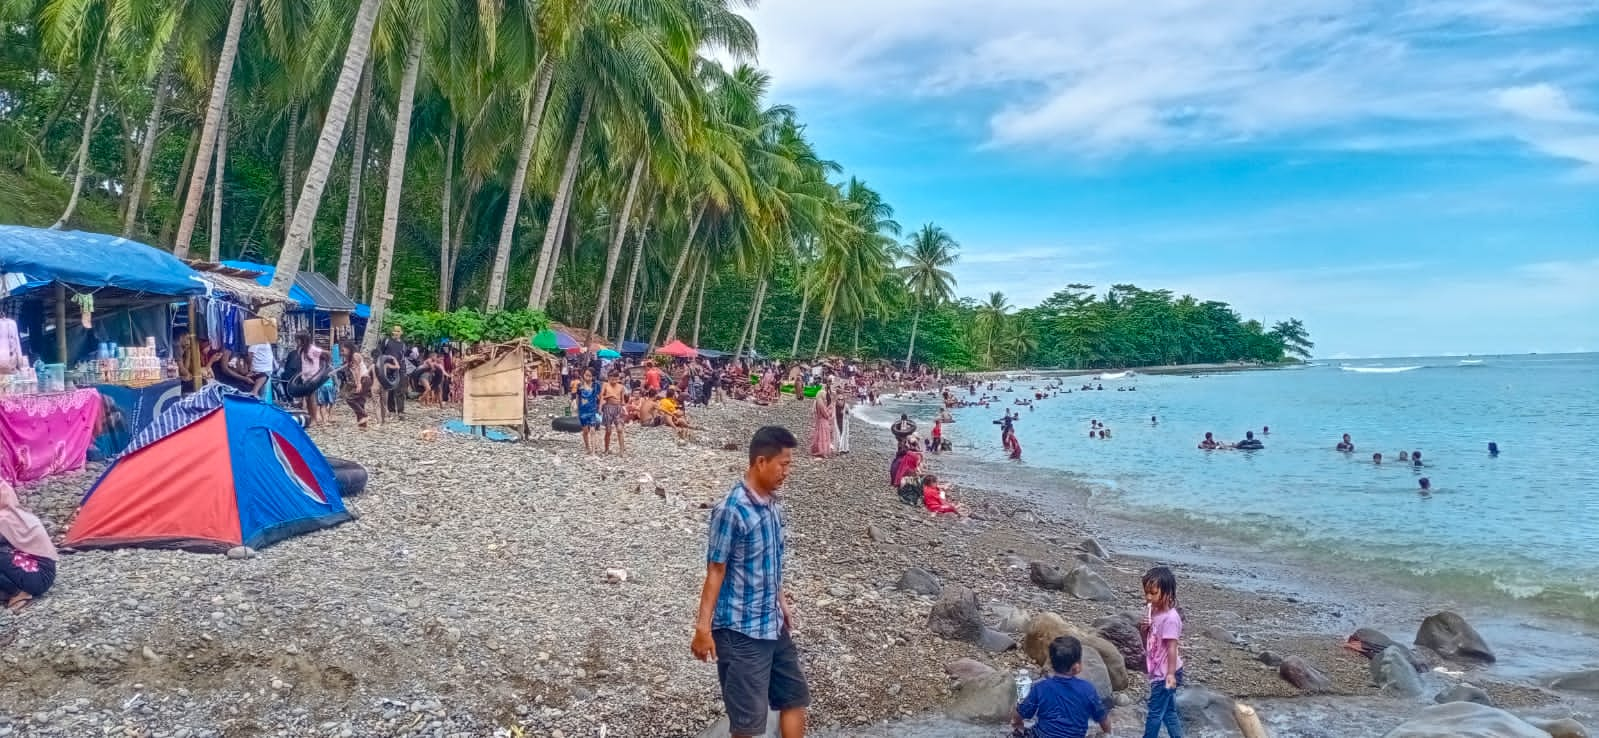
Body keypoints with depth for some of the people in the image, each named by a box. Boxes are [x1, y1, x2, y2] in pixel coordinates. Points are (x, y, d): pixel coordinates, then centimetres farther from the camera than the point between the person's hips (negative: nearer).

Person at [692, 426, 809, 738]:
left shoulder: (774, 503, 4)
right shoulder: (731, 511, -21)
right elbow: (715, 572, -16)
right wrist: (703, 628, -16)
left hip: (774, 624, 8)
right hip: (740, 630, -8)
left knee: (795, 696, 19)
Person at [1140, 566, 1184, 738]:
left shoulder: (1170, 618, -22)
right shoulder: (1152, 611, 3)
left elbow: (1172, 648, -23)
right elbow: (1148, 645, 11)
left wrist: (1171, 674, -26)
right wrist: (1142, 630, -9)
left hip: (1165, 673, -9)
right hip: (1157, 672, 9)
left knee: (1155, 713, 4)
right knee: (1168, 712, 17)